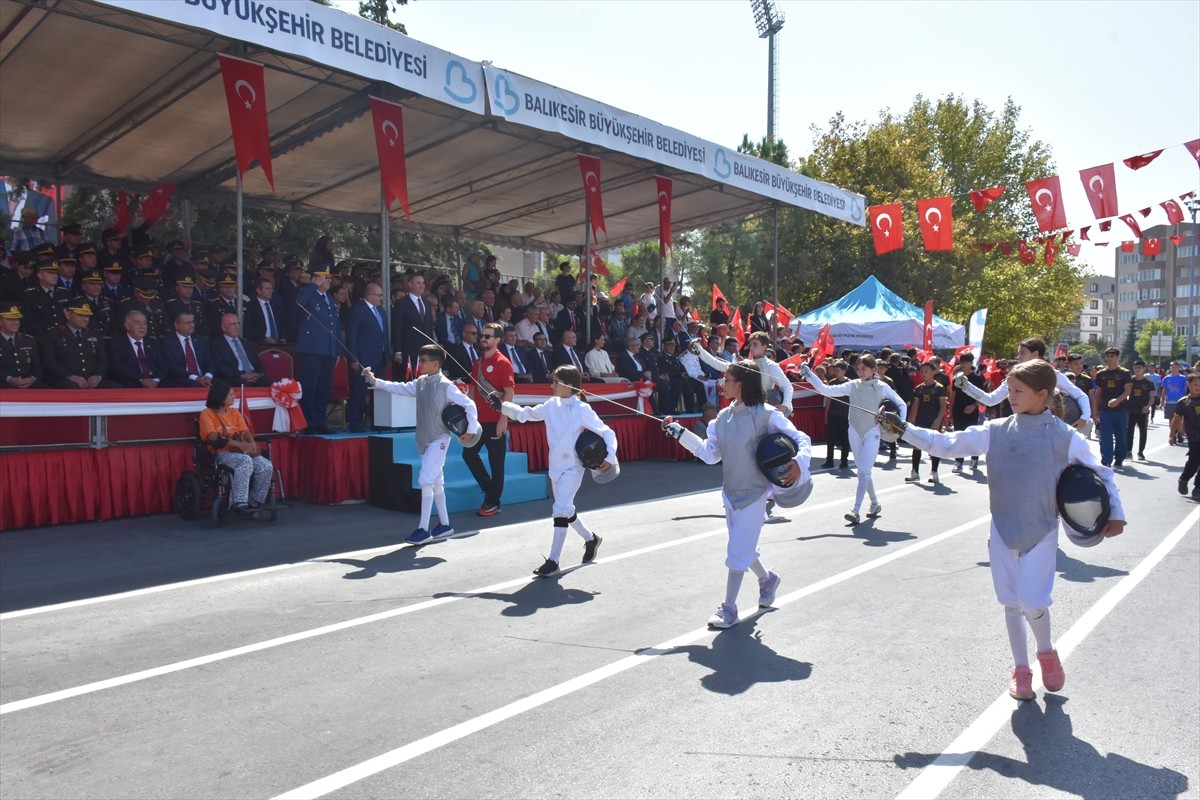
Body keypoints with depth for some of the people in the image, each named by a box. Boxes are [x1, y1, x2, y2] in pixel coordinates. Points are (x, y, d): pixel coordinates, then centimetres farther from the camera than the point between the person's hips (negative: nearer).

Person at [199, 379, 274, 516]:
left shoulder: (234, 412, 16)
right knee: (245, 461, -37)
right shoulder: (207, 414, -1)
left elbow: (245, 432, 7)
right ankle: (239, 503, -36)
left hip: (241, 451, 5)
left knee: (266, 466, -21)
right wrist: (240, 444, -25)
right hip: (220, 453, -5)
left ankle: (255, 500, -3)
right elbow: (214, 438, -15)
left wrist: (252, 444, -18)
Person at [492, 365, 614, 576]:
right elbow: (525, 414, 10)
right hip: (556, 466, 7)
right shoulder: (552, 405, 2)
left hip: (572, 467, -7)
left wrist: (610, 457, -27)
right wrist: (502, 406, 0)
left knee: (560, 510, -12)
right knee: (565, 510, 18)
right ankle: (591, 539, 41)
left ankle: (553, 561, -5)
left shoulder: (582, 409, -15)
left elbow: (607, 432, -15)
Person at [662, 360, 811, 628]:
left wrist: (799, 461, -33)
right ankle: (767, 579, 49)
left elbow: (801, 438, -13)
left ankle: (729, 608, 12)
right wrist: (679, 433, -1)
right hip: (731, 492, 7)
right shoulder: (724, 416, 1)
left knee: (737, 551, -3)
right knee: (743, 547, 21)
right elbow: (710, 454, 3)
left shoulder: (765, 414, -17)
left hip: (755, 493, -6)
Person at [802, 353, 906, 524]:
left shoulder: (881, 387, -6)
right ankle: (875, 504, 34)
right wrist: (809, 374, -14)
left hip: (872, 433, -4)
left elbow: (901, 404, -2)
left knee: (863, 472, -13)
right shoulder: (852, 385, -1)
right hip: (855, 432, 4)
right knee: (864, 472, 15)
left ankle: (856, 512, -17)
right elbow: (825, 390, -4)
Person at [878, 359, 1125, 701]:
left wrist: (1115, 513, -3)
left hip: (1042, 532, -2)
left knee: (1031, 602, -8)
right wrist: (903, 429, -11)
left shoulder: (1065, 436, -7)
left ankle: (1046, 650, 25)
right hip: (1002, 530, 2)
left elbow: (1100, 472, 5)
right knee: (1011, 603, 11)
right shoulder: (995, 431, -3)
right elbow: (946, 444, -4)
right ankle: (1020, 668, 30)